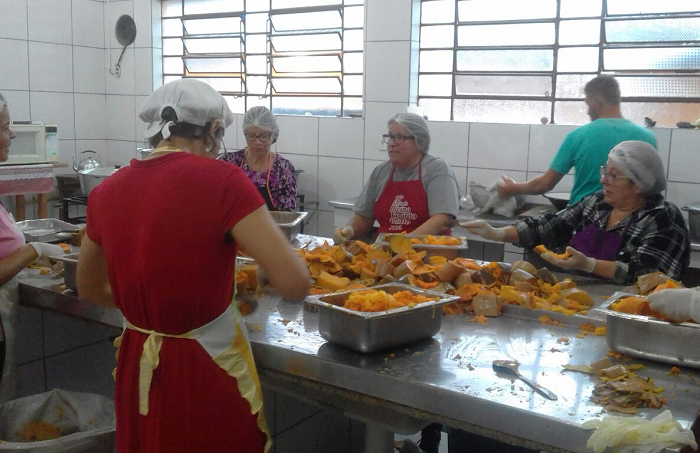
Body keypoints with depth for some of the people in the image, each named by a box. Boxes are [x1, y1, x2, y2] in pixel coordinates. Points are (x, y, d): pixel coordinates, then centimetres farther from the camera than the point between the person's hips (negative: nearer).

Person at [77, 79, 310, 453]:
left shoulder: (107, 191, 0)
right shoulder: (221, 179, -18)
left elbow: (90, 290, 14)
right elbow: (294, 284, -22)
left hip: (137, 369, 5)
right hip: (207, 370, -5)